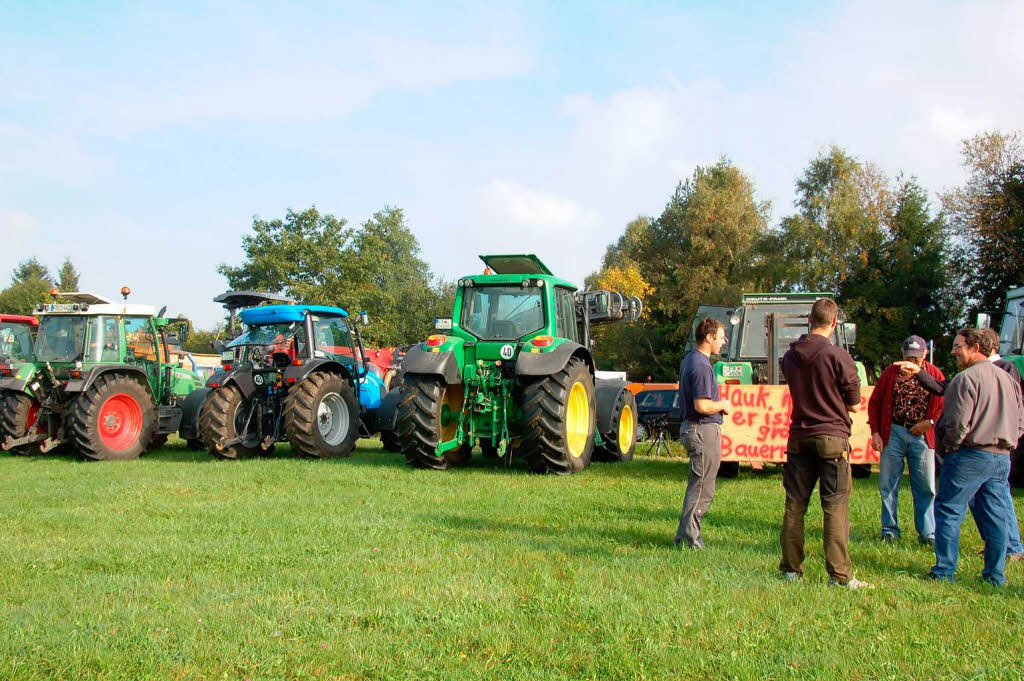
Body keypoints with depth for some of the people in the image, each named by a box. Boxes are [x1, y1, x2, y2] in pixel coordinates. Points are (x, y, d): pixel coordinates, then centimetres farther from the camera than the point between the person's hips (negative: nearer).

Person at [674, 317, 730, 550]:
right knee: (703, 489, -3)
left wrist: (718, 404, 14)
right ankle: (689, 539, 2)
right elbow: (702, 406, -25)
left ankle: (685, 536, 21)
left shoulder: (689, 360, 14)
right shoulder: (701, 365, -18)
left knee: (697, 486, 17)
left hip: (690, 427, 11)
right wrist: (723, 404, -7)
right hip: (704, 430, -11)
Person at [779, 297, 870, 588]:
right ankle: (840, 575, -2)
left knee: (794, 505, 10)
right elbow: (854, 404, -3)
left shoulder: (790, 356, 5)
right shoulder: (839, 357, -11)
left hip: (799, 438, 5)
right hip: (832, 438, -5)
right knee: (835, 507, -2)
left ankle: (791, 569, 16)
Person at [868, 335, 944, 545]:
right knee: (888, 484, 4)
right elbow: (874, 402, 7)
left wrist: (930, 422, -10)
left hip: (921, 435, 0)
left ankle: (928, 533, 11)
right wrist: (875, 432, 0)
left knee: (926, 486, 2)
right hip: (893, 433, 0)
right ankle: (890, 528, 16)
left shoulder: (934, 374, 4)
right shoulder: (890, 373, 4)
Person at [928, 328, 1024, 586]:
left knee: (949, 511, 0)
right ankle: (995, 575, 13)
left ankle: (944, 571, 0)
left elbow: (958, 422, -17)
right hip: (1002, 458, 7)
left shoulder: (966, 378, -11)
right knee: (995, 516, 10)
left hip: (970, 456, -7)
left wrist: (948, 446, -1)